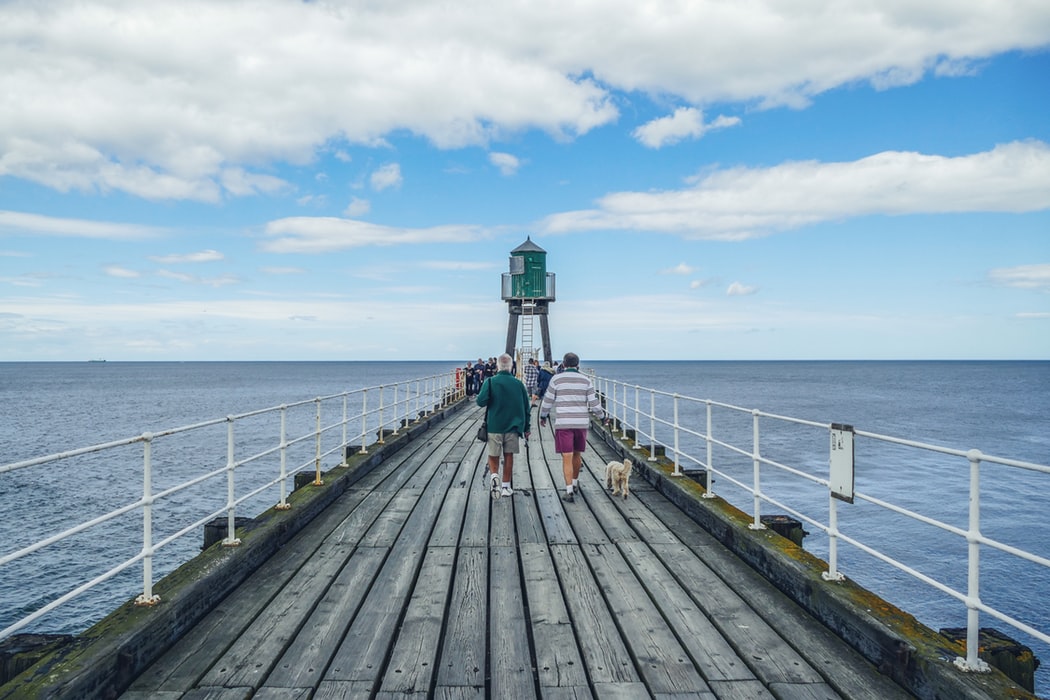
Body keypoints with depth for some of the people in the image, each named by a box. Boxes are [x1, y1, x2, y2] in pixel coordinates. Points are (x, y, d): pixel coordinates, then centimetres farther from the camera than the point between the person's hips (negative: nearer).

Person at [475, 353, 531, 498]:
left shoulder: (491, 381, -8)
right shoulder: (518, 383, 0)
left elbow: (481, 401, -17)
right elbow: (527, 407, 4)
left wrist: (477, 398, 7)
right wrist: (526, 428, 13)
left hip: (494, 426, -2)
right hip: (513, 426, 2)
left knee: (493, 455, 9)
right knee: (509, 455, 12)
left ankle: (494, 476, -18)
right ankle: (506, 486, 17)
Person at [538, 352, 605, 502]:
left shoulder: (556, 379, -3)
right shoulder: (585, 380, 2)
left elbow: (547, 401, 2)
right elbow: (594, 403, 2)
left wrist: (543, 416, 18)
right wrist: (601, 415, 20)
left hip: (563, 423, -2)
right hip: (581, 423, 3)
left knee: (567, 458, -2)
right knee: (577, 454, 19)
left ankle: (569, 491, -8)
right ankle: (575, 483, 36)